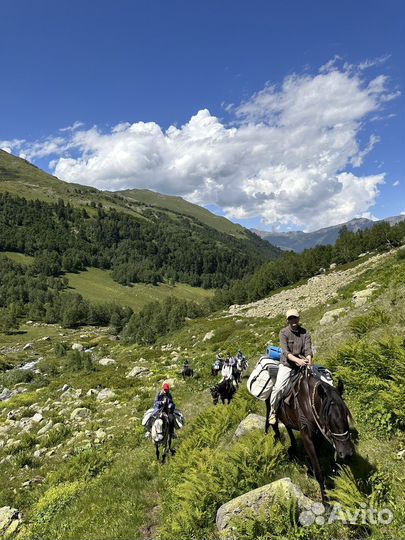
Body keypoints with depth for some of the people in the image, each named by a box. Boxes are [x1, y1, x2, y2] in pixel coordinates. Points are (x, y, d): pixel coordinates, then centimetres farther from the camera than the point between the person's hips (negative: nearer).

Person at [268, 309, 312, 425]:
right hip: (287, 364, -3)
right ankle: (273, 411, 5)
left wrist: (308, 360, -29)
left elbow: (308, 349, -7)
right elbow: (286, 351, -14)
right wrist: (298, 360, -30)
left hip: (302, 364, 3)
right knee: (278, 387, -18)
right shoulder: (283, 332, -3)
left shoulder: (305, 333, 5)